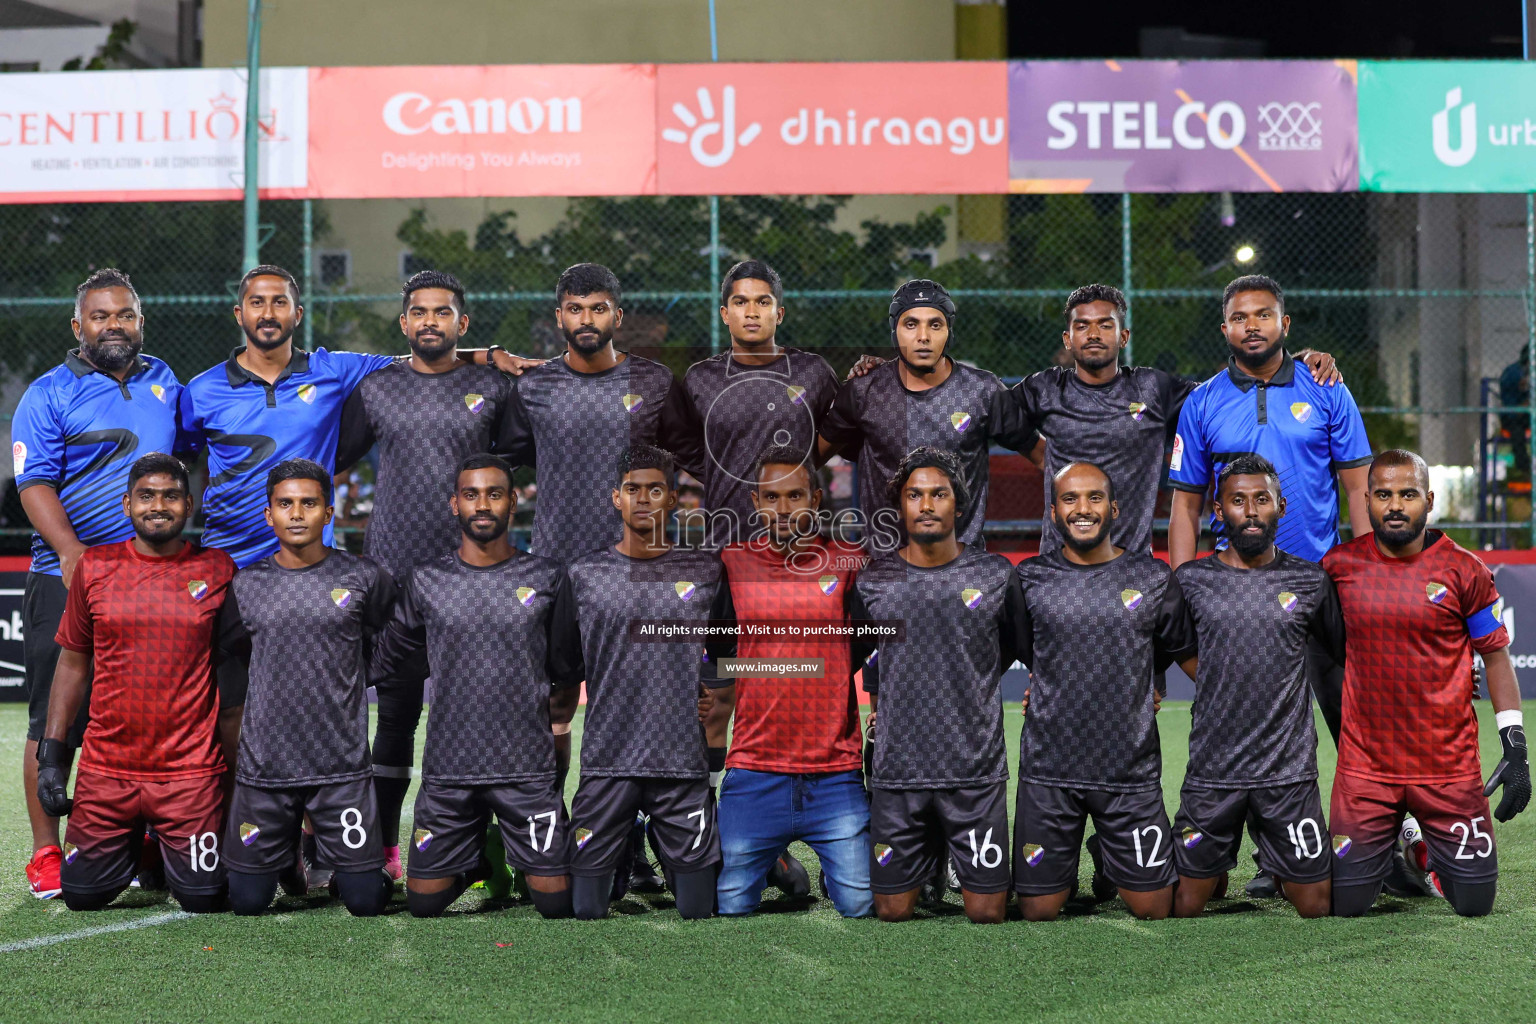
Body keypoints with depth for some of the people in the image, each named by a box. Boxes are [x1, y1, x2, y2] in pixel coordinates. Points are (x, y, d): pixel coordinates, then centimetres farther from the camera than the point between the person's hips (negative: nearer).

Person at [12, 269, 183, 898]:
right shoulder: (48, 396, -2)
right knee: (55, 722, -1)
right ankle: (45, 852, 6)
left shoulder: (164, 382, 13)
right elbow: (35, 484, -10)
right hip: (68, 581, -4)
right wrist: (70, 551, -25)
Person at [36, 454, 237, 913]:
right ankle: (135, 843, 35)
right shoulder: (95, 567, 3)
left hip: (191, 769, -2)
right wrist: (52, 752, 4)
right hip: (105, 768, 2)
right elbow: (73, 661, 10)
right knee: (82, 895, 4)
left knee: (202, 899, -2)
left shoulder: (216, 570, 0)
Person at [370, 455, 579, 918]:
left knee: (556, 900, -1)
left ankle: (520, 852, 31)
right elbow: (389, 671, 11)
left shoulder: (546, 579, 1)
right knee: (423, 900, 4)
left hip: (530, 771, -1)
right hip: (447, 772, 1)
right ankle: (476, 855, 34)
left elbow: (567, 673, 11)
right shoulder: (425, 581, 3)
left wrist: (557, 737, 10)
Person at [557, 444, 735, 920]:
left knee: (697, 908, 2)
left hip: (685, 764, 0)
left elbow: (723, 663, 15)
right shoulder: (584, 574, 6)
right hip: (605, 764, 0)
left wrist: (716, 738, 9)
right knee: (586, 908, -2)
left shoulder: (706, 572, 6)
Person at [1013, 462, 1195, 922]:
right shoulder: (1029, 579, 2)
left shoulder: (1154, 578, 3)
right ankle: (1062, 871, 34)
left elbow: (1183, 652, 16)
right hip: (1049, 770, 0)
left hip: (1132, 773, 1)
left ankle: (1108, 859, 33)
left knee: (1153, 909, 4)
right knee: (1038, 911, 2)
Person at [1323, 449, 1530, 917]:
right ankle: (1389, 843, 33)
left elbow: (1495, 655, 3)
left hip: (1450, 768, -1)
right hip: (1365, 768, 1)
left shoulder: (1463, 571, -4)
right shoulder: (1341, 566, 0)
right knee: (1345, 903, 1)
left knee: (1474, 902, 2)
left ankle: (1428, 850, 35)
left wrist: (1515, 747, -3)